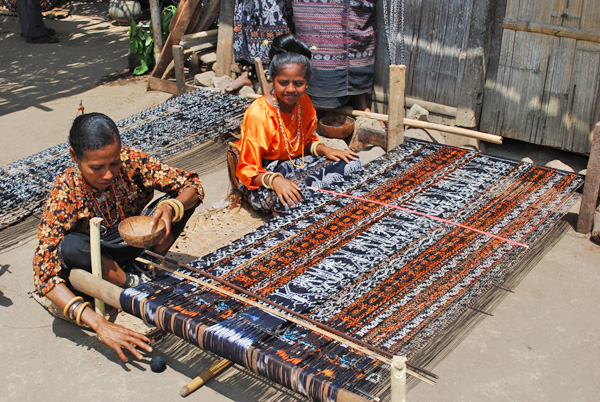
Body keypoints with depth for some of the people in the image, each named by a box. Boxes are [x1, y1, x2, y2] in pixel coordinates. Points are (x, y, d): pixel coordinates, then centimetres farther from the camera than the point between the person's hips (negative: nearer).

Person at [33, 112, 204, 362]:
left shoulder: (130, 161, -21)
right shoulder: (66, 193, -29)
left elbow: (193, 185, -16)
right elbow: (44, 273, -34)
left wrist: (170, 208, -42)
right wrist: (100, 325, -47)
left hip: (133, 243, 2)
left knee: (181, 197, -17)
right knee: (70, 246, -37)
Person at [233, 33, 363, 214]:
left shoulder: (303, 101, -1)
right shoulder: (258, 114, -23)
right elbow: (248, 171, -21)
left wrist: (324, 149, -8)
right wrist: (275, 180, -40)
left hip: (297, 163, 7)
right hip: (262, 179, -6)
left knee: (352, 162, -8)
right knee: (285, 199, -40)